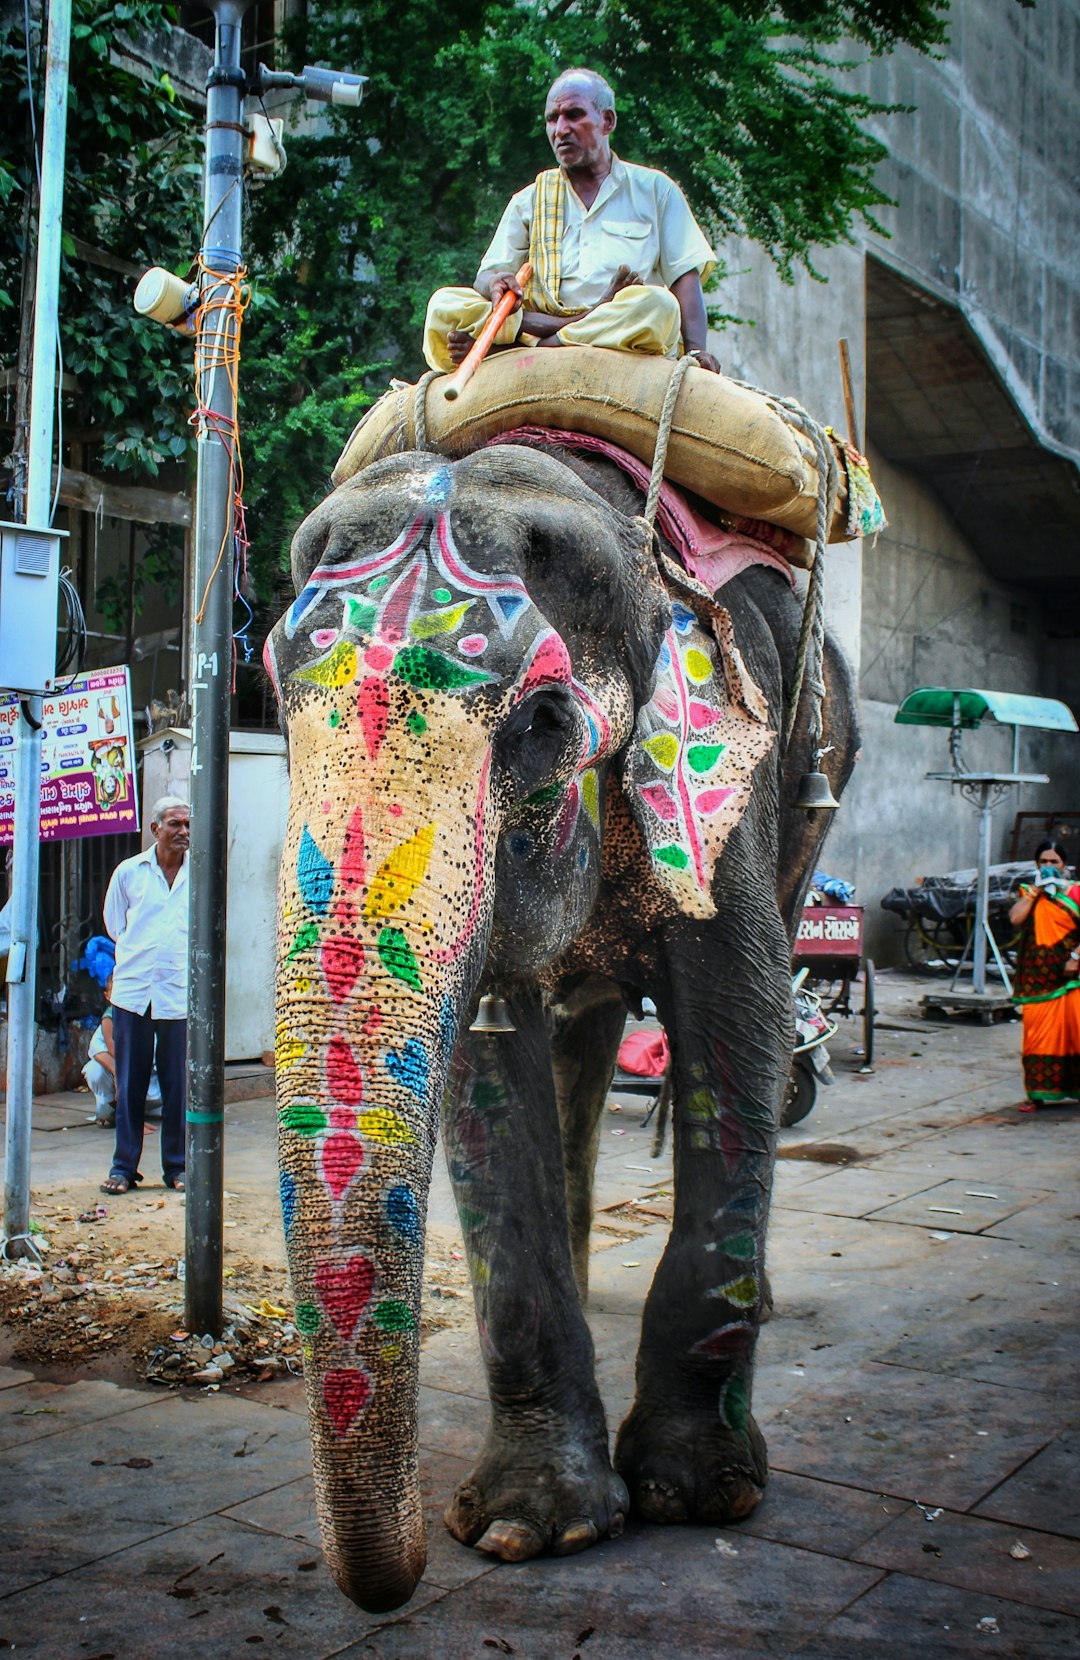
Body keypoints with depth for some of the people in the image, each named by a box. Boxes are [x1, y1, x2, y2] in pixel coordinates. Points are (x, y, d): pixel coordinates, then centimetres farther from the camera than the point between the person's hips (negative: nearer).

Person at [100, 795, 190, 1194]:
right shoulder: (129, 871, 6)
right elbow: (114, 922, 18)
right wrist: (140, 954, 14)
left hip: (181, 992, 0)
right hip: (133, 990, 0)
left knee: (179, 1083, 2)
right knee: (129, 1082, 4)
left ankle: (177, 1167, 13)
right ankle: (123, 1166, 13)